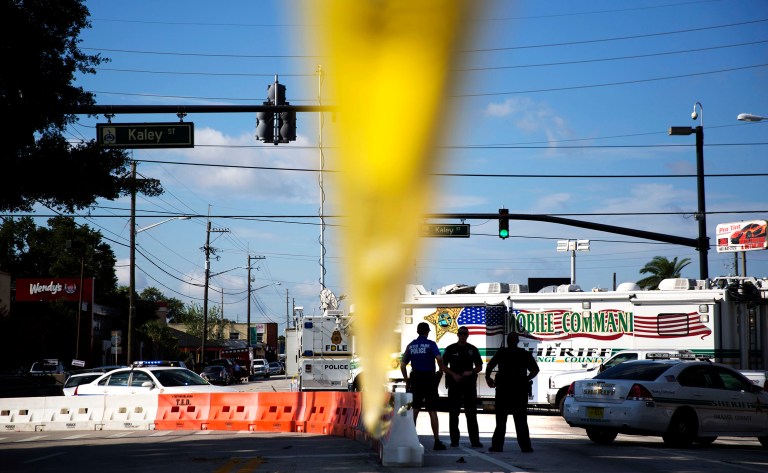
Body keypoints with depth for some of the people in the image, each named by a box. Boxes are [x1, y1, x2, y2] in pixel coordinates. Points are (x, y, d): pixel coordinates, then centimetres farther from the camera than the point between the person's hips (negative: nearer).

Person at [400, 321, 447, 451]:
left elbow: (402, 365, 7)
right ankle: (437, 441, -2)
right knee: (432, 411, 0)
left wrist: (407, 381, 13)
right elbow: (439, 358, -20)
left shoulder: (411, 345, 9)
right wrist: (441, 372, -4)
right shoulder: (430, 344, -3)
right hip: (429, 379, -3)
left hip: (415, 379, 3)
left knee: (414, 410, 11)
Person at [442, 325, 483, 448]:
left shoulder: (472, 349, 9)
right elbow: (444, 366, 6)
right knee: (454, 413, 1)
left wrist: (471, 372, -7)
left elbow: (479, 366, 12)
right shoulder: (450, 349, 5)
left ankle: (475, 440, -3)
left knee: (471, 413, -2)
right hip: (454, 384, 0)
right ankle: (454, 440, 6)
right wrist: (453, 374, -10)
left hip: (469, 383, 1)